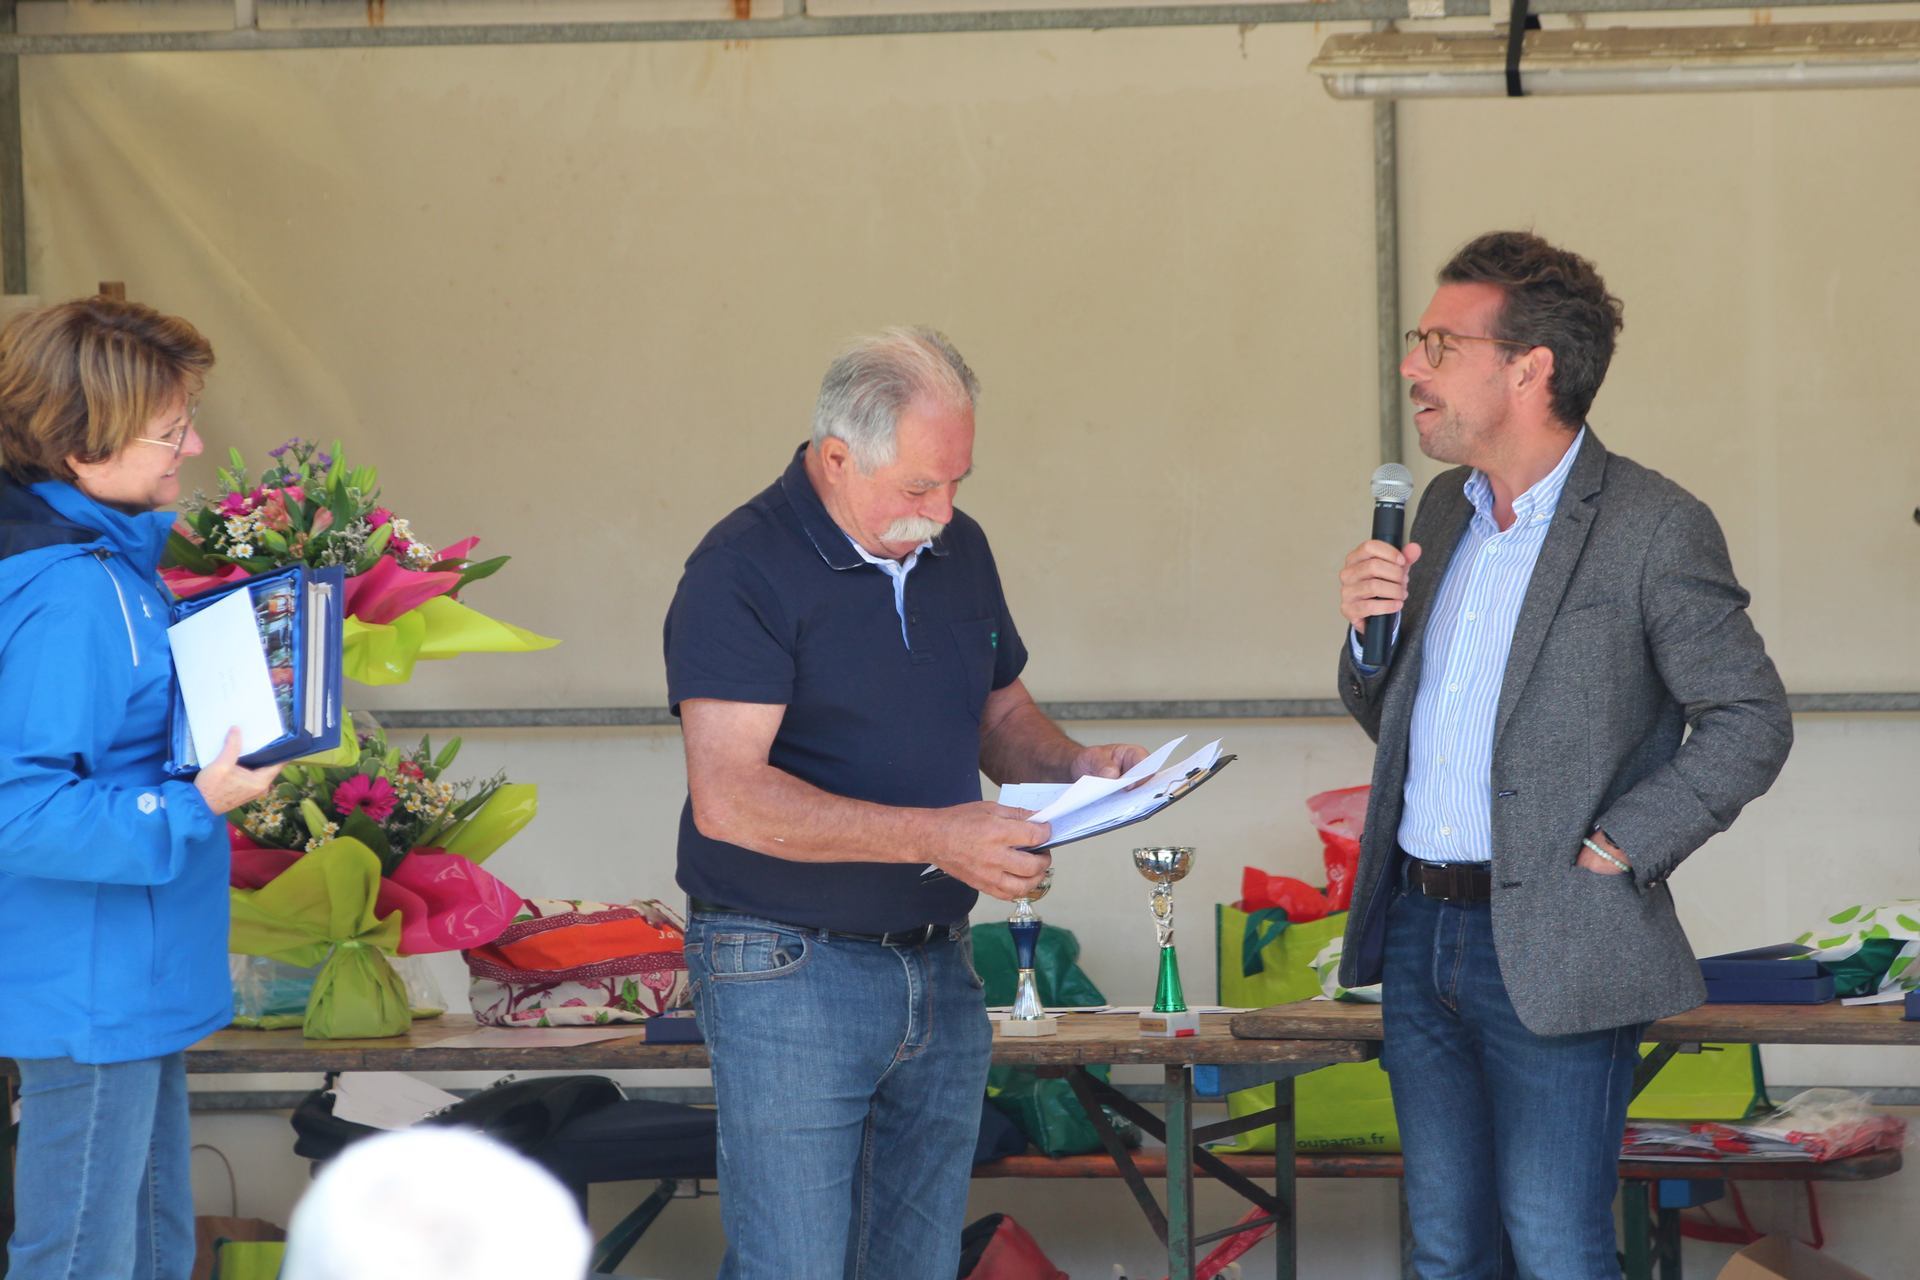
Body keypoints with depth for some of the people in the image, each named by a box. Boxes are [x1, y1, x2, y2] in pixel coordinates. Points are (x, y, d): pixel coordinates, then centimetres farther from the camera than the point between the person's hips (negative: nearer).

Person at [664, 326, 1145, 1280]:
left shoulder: (957, 549, 10)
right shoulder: (742, 572, -14)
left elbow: (1000, 715, 24)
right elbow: (727, 799, -22)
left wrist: (1073, 767, 0)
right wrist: (931, 835, -28)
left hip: (938, 973, 7)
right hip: (790, 976, -7)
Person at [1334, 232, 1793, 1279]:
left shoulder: (1653, 528, -10)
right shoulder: (1443, 511, 13)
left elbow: (1749, 721, -10)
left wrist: (1611, 850, -14)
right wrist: (1366, 631, 0)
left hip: (1549, 950, -7)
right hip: (1418, 933, 7)